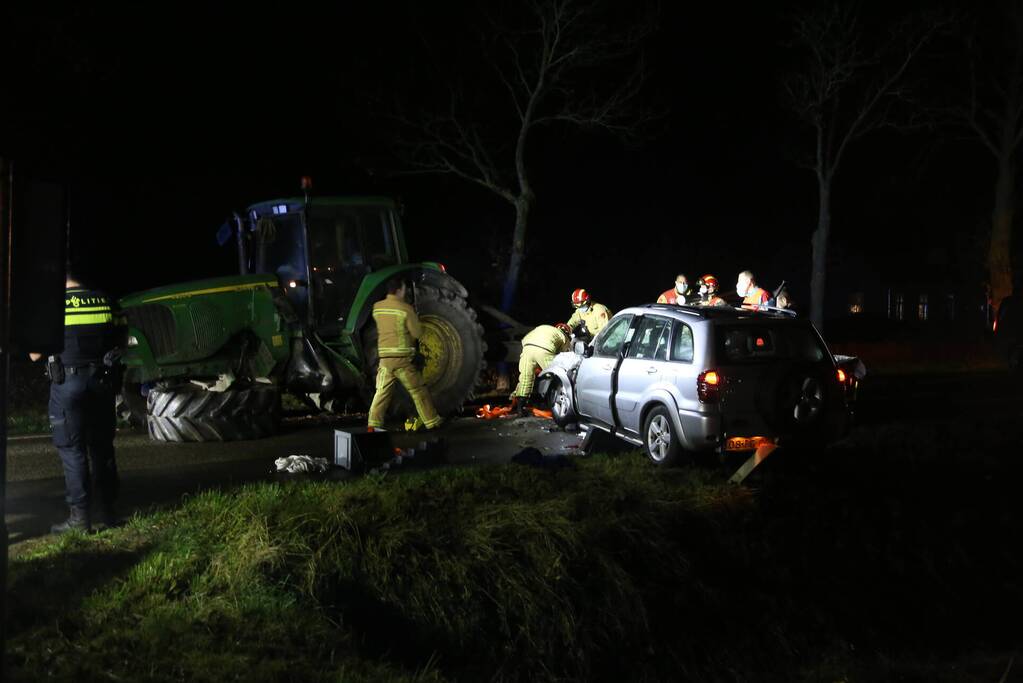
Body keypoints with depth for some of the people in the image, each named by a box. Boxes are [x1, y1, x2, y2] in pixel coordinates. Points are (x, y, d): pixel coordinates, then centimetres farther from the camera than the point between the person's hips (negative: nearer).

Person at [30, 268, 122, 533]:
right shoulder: (103, 301, 5)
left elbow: (35, 354, 1)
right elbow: (116, 342, 14)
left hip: (68, 382, -4)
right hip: (102, 381, 4)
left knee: (72, 449, 2)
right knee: (102, 446, 13)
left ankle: (80, 516, 0)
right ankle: (108, 510, 16)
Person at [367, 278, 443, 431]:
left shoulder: (377, 307, 6)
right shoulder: (405, 308, -10)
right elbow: (417, 333, -7)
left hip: (384, 357, 5)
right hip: (402, 357, -5)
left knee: (382, 391, 8)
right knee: (418, 390, 6)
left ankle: (374, 424, -1)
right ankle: (432, 422, 13)